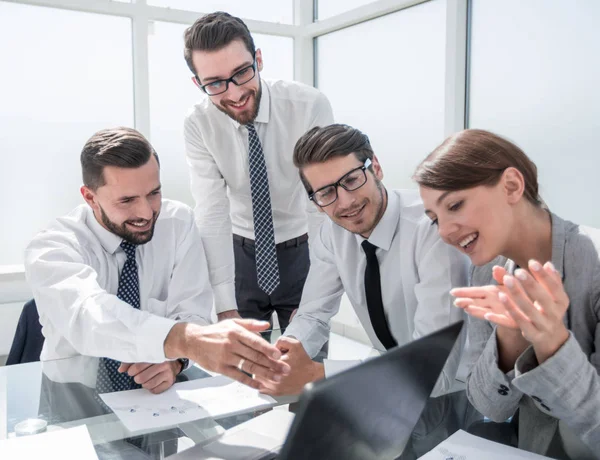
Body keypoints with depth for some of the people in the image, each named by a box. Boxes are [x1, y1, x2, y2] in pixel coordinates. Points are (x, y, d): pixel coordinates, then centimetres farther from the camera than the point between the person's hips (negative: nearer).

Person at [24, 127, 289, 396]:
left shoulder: (179, 223, -6)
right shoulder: (51, 249, -15)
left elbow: (192, 312, -10)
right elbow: (88, 316, -33)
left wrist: (173, 360, -31)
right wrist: (186, 340, -49)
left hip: (160, 393, 2)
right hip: (76, 402, -2)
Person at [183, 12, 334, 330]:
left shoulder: (310, 105, -21)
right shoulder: (198, 126, -14)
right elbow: (212, 215, -19)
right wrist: (226, 307, -27)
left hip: (302, 250, -1)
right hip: (242, 252, 1)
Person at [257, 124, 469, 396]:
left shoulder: (432, 228, -27)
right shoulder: (333, 233, -8)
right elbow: (312, 316, 1)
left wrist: (314, 374, -31)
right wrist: (280, 359, -20)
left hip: (454, 390, -4)